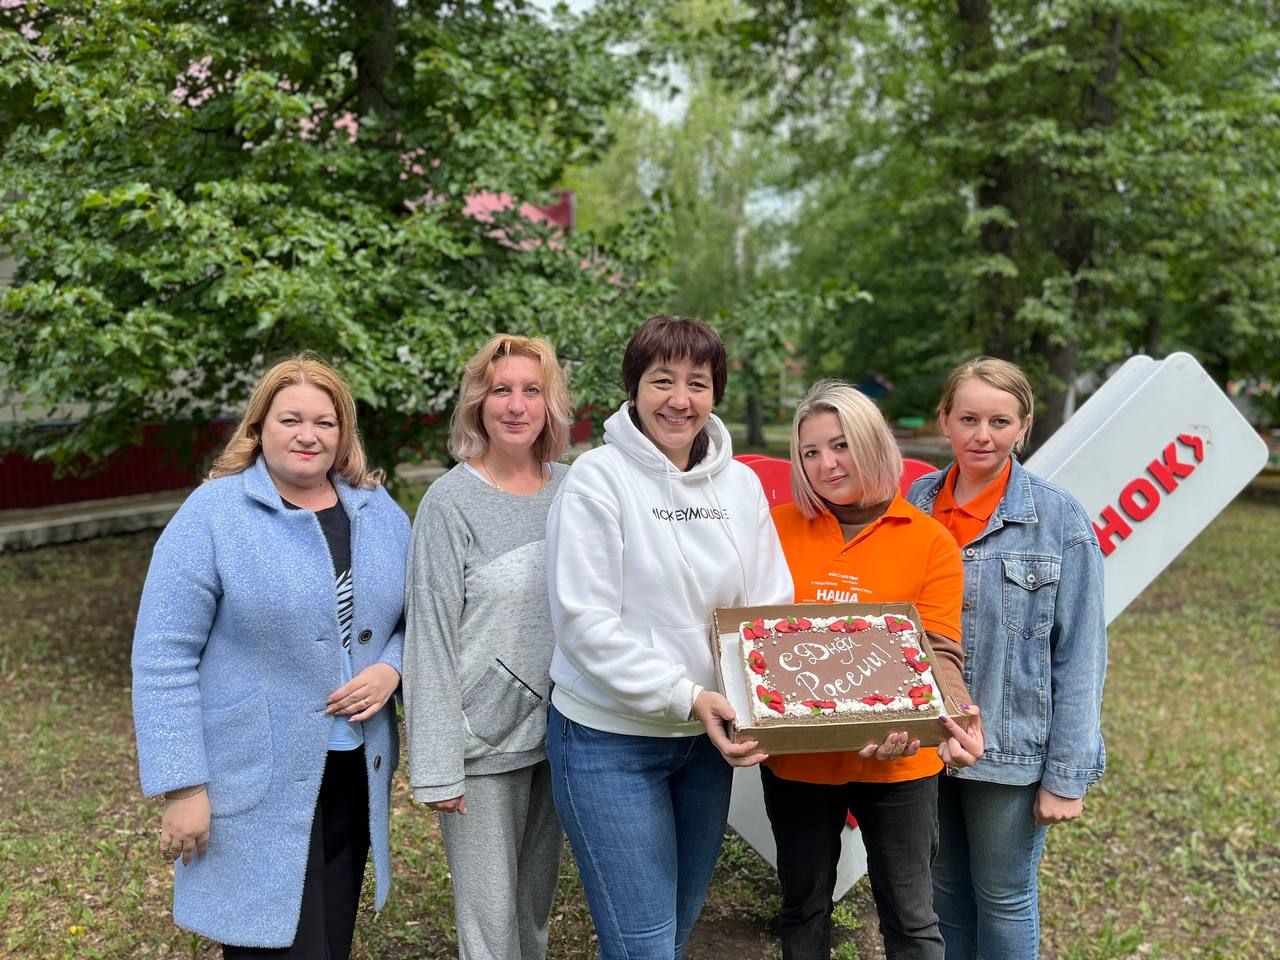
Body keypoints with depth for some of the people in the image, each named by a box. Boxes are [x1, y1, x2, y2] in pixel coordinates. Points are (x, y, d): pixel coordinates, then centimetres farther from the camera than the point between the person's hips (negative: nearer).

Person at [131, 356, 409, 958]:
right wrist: (182, 787, -14)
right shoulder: (211, 516, -10)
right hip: (258, 786, -5)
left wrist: (391, 669, -10)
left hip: (356, 774, 5)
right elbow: (163, 659, -11)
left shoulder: (380, 512, 5)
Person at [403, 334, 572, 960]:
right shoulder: (451, 502, -11)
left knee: (537, 904, 18)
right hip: (483, 741, -4)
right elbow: (431, 638, -11)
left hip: (557, 731, 4)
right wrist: (436, 764, -13)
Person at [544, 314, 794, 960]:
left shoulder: (741, 484, 3)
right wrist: (685, 696, -23)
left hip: (706, 737, 6)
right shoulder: (597, 478, -13)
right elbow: (584, 623, -18)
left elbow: (770, 608, 3)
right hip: (610, 741, -5)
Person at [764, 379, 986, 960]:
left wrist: (954, 716, -29)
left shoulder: (929, 541, -6)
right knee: (803, 909, 19)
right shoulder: (779, 527, -2)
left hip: (897, 763, -1)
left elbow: (937, 650, -9)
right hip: (796, 758, 2)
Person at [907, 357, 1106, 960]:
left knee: (1004, 897, 13)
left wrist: (1067, 774, -10)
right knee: (946, 889, 19)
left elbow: (1079, 658, -9)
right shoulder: (915, 504, -1)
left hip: (1012, 749, -3)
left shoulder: (1060, 521, -10)